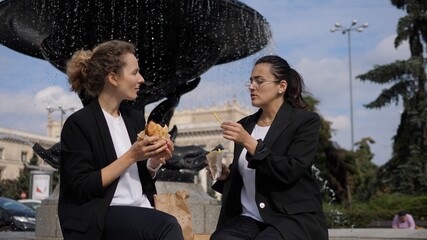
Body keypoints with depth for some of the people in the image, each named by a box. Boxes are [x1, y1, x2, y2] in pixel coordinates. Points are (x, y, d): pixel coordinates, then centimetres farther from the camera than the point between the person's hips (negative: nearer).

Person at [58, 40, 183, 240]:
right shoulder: (79, 124, -7)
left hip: (140, 213, 6)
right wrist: (131, 156, -16)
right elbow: (82, 188, -14)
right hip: (99, 217, -6)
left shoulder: (136, 118, 12)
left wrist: (154, 162, -2)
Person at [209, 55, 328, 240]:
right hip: (250, 218, 4)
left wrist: (249, 143, -19)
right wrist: (225, 174, 2)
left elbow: (290, 172, -15)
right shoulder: (245, 124, 13)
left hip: (294, 217, -3)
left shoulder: (306, 121, -2)